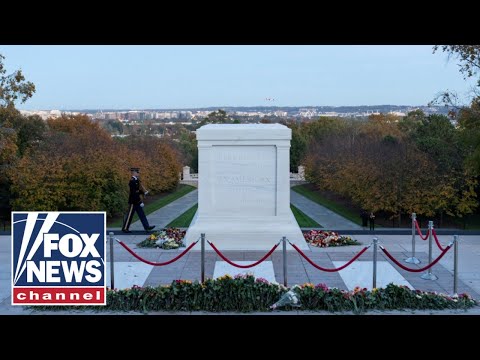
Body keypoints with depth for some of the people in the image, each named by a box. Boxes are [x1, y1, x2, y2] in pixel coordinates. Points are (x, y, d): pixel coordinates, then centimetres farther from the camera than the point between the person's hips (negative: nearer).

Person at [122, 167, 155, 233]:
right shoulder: (132, 181, -20)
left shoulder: (136, 180, 10)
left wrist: (143, 192, 4)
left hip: (137, 202, 10)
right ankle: (125, 228, 10)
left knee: (142, 214, 8)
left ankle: (147, 227, 10)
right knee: (130, 215, 0)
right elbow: (134, 193, -24)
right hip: (133, 202, -10)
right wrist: (140, 202, -24)